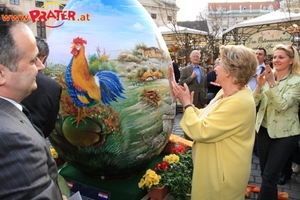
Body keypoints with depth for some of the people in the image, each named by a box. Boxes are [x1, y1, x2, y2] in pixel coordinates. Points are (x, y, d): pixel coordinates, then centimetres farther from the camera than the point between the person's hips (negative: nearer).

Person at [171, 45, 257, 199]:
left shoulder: (238, 103, -30)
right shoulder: (226, 93, 2)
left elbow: (200, 131, -30)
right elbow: (205, 119, 6)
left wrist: (186, 104, -18)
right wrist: (188, 103, -5)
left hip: (223, 173, -9)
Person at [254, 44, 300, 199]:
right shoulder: (268, 77, 1)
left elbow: (282, 105, -23)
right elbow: (254, 102, -5)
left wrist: (272, 83, -30)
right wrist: (259, 85, -21)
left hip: (284, 134, -5)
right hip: (263, 129, 5)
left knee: (269, 176, -1)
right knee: (265, 172, 18)